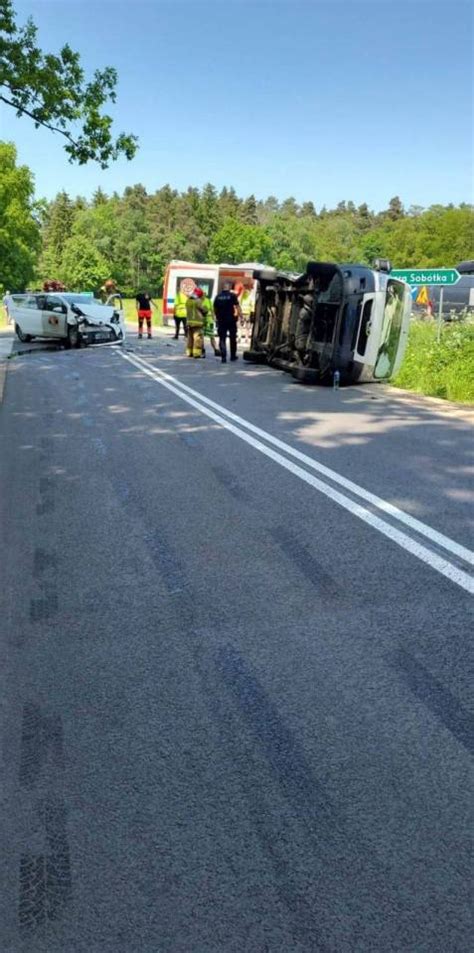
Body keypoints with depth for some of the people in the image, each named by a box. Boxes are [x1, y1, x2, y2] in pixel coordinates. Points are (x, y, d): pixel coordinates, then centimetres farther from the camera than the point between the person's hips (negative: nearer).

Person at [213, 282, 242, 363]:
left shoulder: (218, 296, 4)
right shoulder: (232, 295, -6)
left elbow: (215, 309, 9)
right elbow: (237, 307, -10)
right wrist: (241, 317, -6)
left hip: (221, 321, 2)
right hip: (231, 320, -2)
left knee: (222, 339, 3)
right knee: (233, 338, 12)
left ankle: (223, 356, -9)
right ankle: (233, 356, 20)